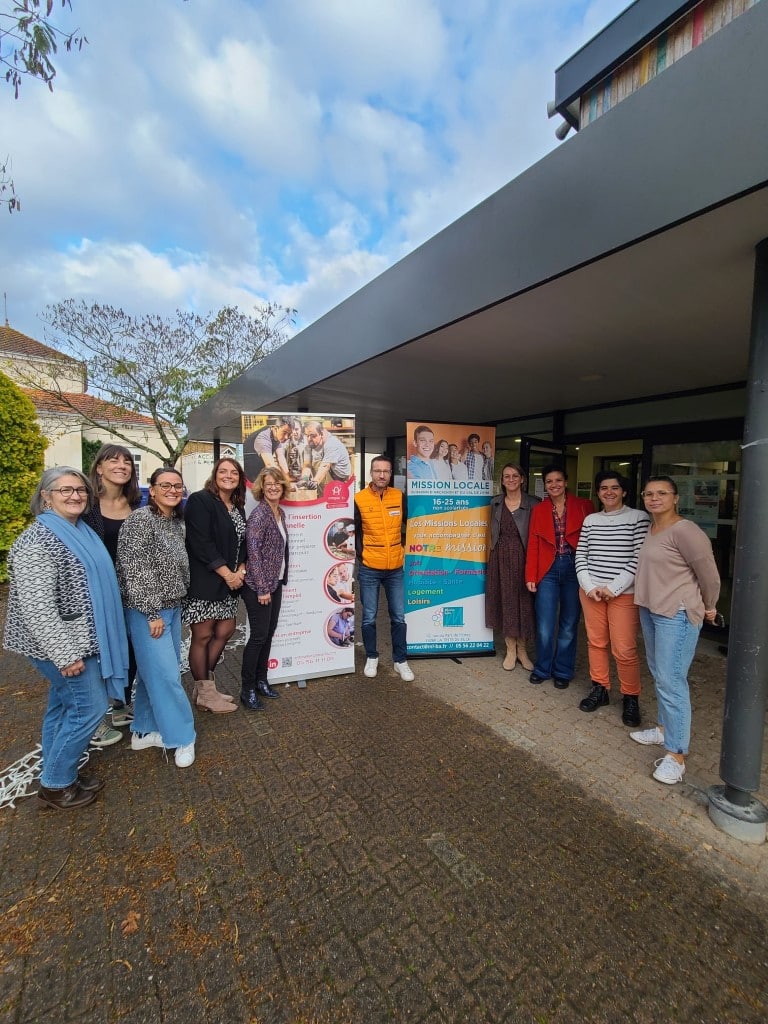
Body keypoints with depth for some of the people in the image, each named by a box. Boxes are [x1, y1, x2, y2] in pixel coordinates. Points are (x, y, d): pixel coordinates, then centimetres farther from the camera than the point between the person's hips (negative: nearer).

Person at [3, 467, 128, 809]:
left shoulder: (80, 531, 8)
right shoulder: (38, 540, -21)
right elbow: (37, 606, -25)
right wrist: (65, 653, -23)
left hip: (79, 638, 9)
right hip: (61, 644, -9)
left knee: (63, 705, 18)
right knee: (90, 707, 1)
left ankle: (57, 774, 34)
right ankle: (56, 785, 20)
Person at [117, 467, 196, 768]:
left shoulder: (176, 523, 9)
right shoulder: (140, 519, -15)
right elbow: (134, 571, -19)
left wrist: (176, 604, 15)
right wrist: (152, 613, -17)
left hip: (172, 608, 8)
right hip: (147, 611, -8)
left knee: (154, 672, 16)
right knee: (166, 674, -2)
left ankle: (144, 731, 30)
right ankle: (182, 737, 12)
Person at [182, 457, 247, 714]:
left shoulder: (237, 508, 14)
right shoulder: (200, 501, -10)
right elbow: (201, 543, -17)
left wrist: (241, 569, -2)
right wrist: (227, 573, -16)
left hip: (229, 581, 8)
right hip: (203, 582, -8)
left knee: (224, 632, 12)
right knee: (203, 636, 3)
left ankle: (204, 684, 29)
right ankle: (204, 693, 19)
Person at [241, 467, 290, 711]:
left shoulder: (280, 512, 9)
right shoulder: (259, 514, -15)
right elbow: (253, 552, -19)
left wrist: (279, 580, 14)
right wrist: (262, 588, -18)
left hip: (275, 583, 8)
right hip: (258, 585, -8)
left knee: (269, 633, 14)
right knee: (259, 635, 0)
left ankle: (261, 681, 29)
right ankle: (247, 690, 15)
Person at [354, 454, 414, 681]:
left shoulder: (400, 497, -1)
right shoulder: (359, 499, -8)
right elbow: (352, 532, 0)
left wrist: (404, 547, 8)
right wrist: (361, 555, -4)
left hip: (395, 568, 2)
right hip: (369, 569, -2)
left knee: (399, 617, 8)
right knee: (369, 617, 9)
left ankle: (401, 661, 23)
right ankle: (371, 657, 28)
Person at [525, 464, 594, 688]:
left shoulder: (583, 506, 1)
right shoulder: (539, 509, 5)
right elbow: (533, 545, 3)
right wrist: (530, 576, -1)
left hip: (574, 569, -1)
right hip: (548, 570, 1)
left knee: (568, 626, 10)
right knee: (544, 627, 2)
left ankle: (563, 672, 28)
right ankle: (542, 668, 24)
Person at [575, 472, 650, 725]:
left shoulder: (638, 518, -2)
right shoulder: (590, 520, 9)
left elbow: (640, 557, -9)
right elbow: (580, 555, 8)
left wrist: (613, 587, -13)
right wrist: (589, 586, -4)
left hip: (624, 593, -4)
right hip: (591, 591, 4)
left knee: (625, 649, -2)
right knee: (596, 642, 12)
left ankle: (631, 697, 19)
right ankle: (600, 689, 28)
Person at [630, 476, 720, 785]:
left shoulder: (684, 531, -17)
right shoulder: (650, 529, 8)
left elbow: (709, 574, -11)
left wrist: (708, 608, 2)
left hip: (676, 615, -9)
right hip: (649, 610, 9)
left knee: (671, 681, -5)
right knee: (659, 674, 19)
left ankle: (676, 754, 6)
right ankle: (665, 728, 36)